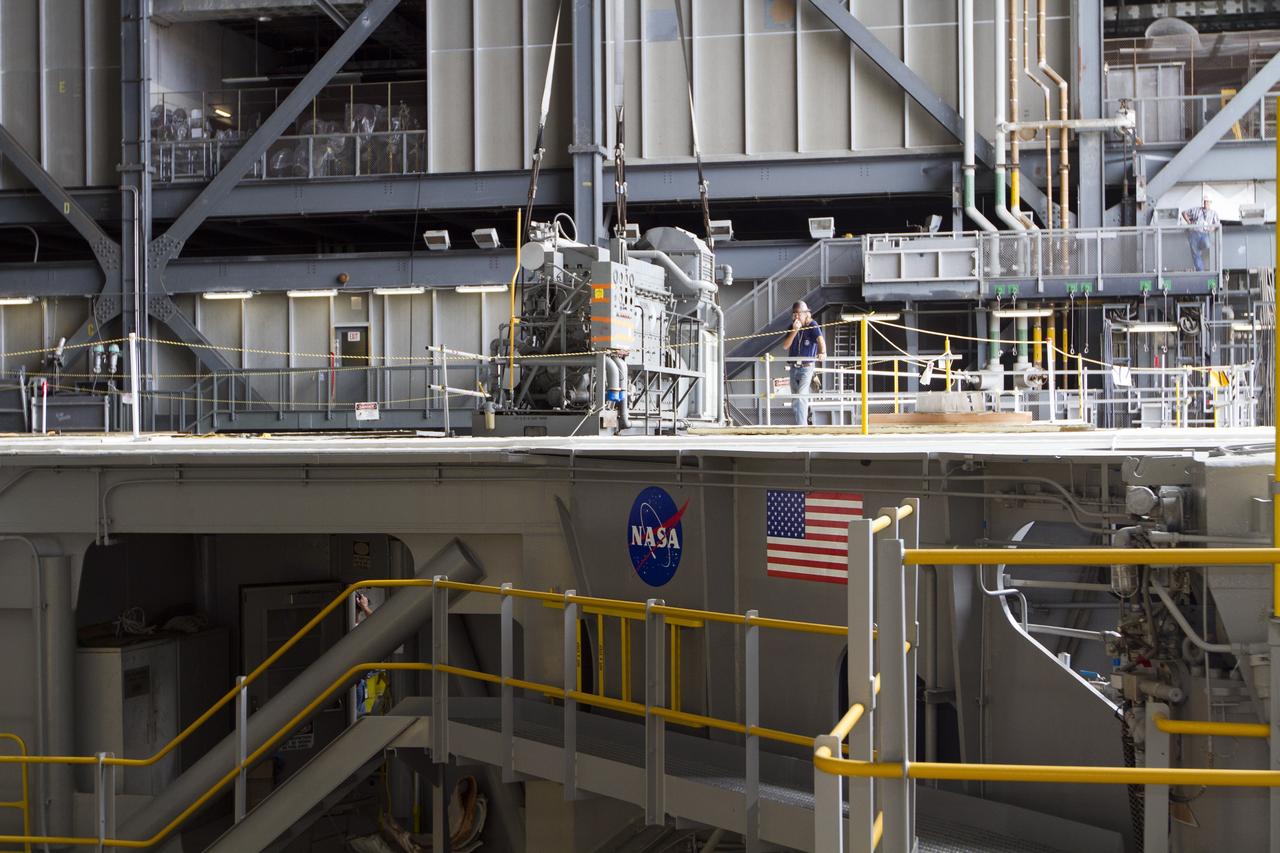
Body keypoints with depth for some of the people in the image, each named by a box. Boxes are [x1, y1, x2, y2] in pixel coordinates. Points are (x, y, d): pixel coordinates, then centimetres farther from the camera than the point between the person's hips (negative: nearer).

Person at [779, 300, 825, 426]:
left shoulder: (812, 326, -8)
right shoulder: (792, 327, 7)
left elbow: (820, 339, -25)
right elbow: (785, 345, -3)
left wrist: (823, 352, -46)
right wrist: (794, 331, -17)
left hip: (807, 367, -6)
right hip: (794, 367, 6)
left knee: (801, 396, -19)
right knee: (795, 399, 11)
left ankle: (802, 425, -21)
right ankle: (800, 422, 25)